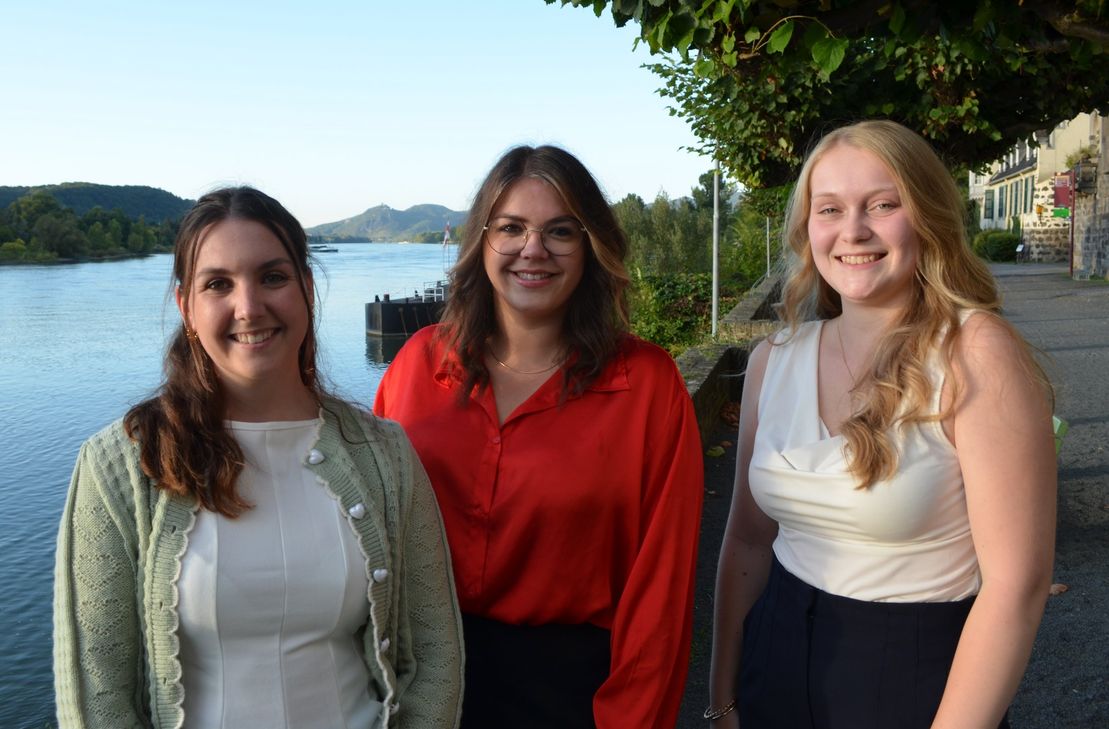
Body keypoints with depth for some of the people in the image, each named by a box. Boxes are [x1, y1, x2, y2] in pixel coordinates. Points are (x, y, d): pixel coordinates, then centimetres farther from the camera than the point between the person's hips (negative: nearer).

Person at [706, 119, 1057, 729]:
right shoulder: (774, 361, -2)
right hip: (776, 664, 5)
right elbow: (748, 538, 3)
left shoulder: (975, 356, -17)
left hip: (916, 677, -4)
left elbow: (1015, 584, -18)